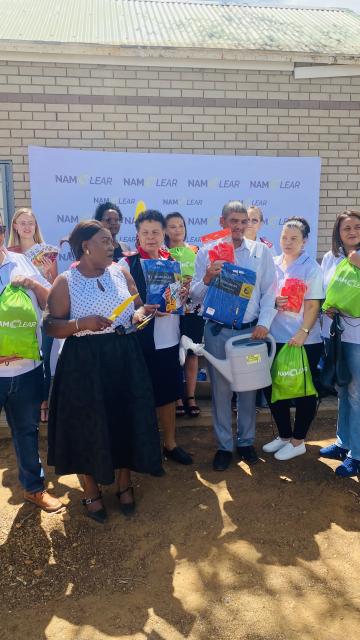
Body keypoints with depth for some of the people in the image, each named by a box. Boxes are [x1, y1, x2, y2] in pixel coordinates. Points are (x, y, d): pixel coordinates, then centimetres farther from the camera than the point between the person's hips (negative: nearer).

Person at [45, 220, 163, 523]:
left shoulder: (120, 272, 6)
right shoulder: (66, 281, -6)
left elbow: (139, 305, 14)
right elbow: (52, 326, -8)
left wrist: (140, 313, -9)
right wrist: (82, 323, -24)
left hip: (125, 357, 4)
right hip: (85, 362, -4)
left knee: (127, 420, 10)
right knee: (89, 425, 6)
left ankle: (125, 484, 32)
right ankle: (92, 491, 28)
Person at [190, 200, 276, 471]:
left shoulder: (261, 251, 3)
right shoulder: (207, 252, 1)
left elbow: (270, 291, 2)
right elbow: (195, 295, -1)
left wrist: (264, 322, -11)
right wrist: (207, 279, -21)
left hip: (251, 329, 1)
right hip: (218, 331, -1)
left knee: (248, 387, 12)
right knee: (221, 390, 8)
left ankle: (246, 441, 30)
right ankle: (224, 445, 24)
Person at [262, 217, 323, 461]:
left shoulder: (311, 268, -6)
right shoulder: (272, 264, 8)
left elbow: (313, 305, -11)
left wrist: (302, 333, -22)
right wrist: (273, 301, -7)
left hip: (305, 341, -5)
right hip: (276, 339, 6)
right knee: (272, 387, 12)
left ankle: (298, 441, 22)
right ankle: (284, 435, 30)